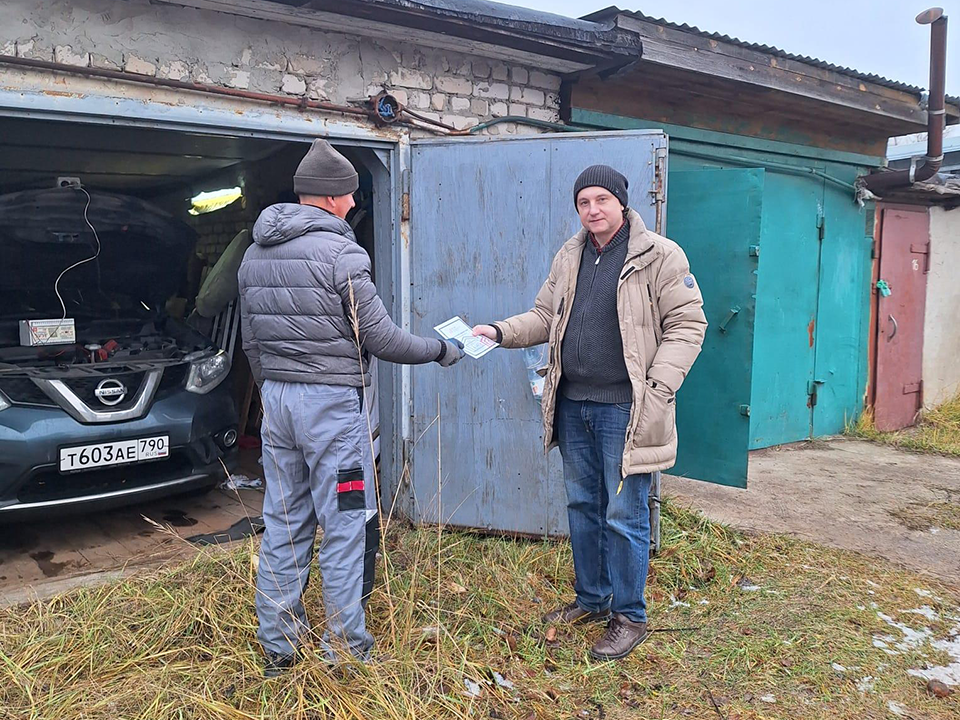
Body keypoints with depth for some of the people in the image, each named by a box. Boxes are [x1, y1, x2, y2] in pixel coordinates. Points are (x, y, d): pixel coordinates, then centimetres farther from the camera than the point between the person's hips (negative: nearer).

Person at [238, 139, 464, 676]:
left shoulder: (256, 253, 10)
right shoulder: (341, 252, -13)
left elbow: (251, 341, 15)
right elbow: (379, 337, -12)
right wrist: (440, 350, 2)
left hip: (275, 398, 7)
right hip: (331, 402, -7)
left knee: (283, 523, 14)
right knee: (343, 526, 3)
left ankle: (278, 647, 23)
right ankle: (345, 649, 13)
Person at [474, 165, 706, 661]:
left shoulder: (659, 256, -8)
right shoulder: (569, 257, 12)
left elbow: (687, 325, -9)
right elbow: (545, 317, 16)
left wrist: (657, 389, -18)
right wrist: (500, 331, -1)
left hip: (623, 409, -6)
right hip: (573, 404, 7)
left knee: (624, 516, 1)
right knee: (582, 506, 17)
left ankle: (629, 616, 18)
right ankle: (591, 600, 34)